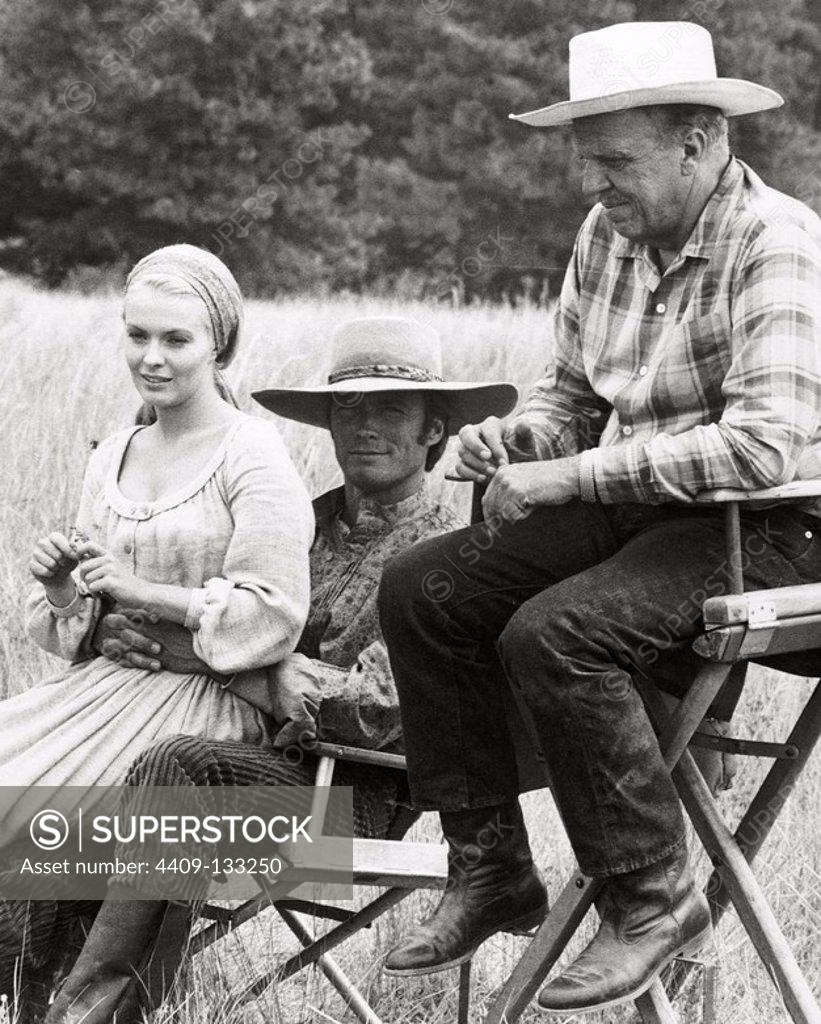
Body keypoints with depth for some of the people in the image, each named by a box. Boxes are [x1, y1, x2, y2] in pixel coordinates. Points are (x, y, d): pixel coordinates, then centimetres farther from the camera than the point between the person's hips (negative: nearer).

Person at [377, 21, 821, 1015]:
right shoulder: (606, 235, 6)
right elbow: (571, 394, 18)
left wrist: (569, 477, -27)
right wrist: (509, 439, -6)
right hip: (638, 513, 8)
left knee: (551, 633, -30)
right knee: (419, 588, -4)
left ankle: (653, 897, -14)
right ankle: (488, 865, 4)